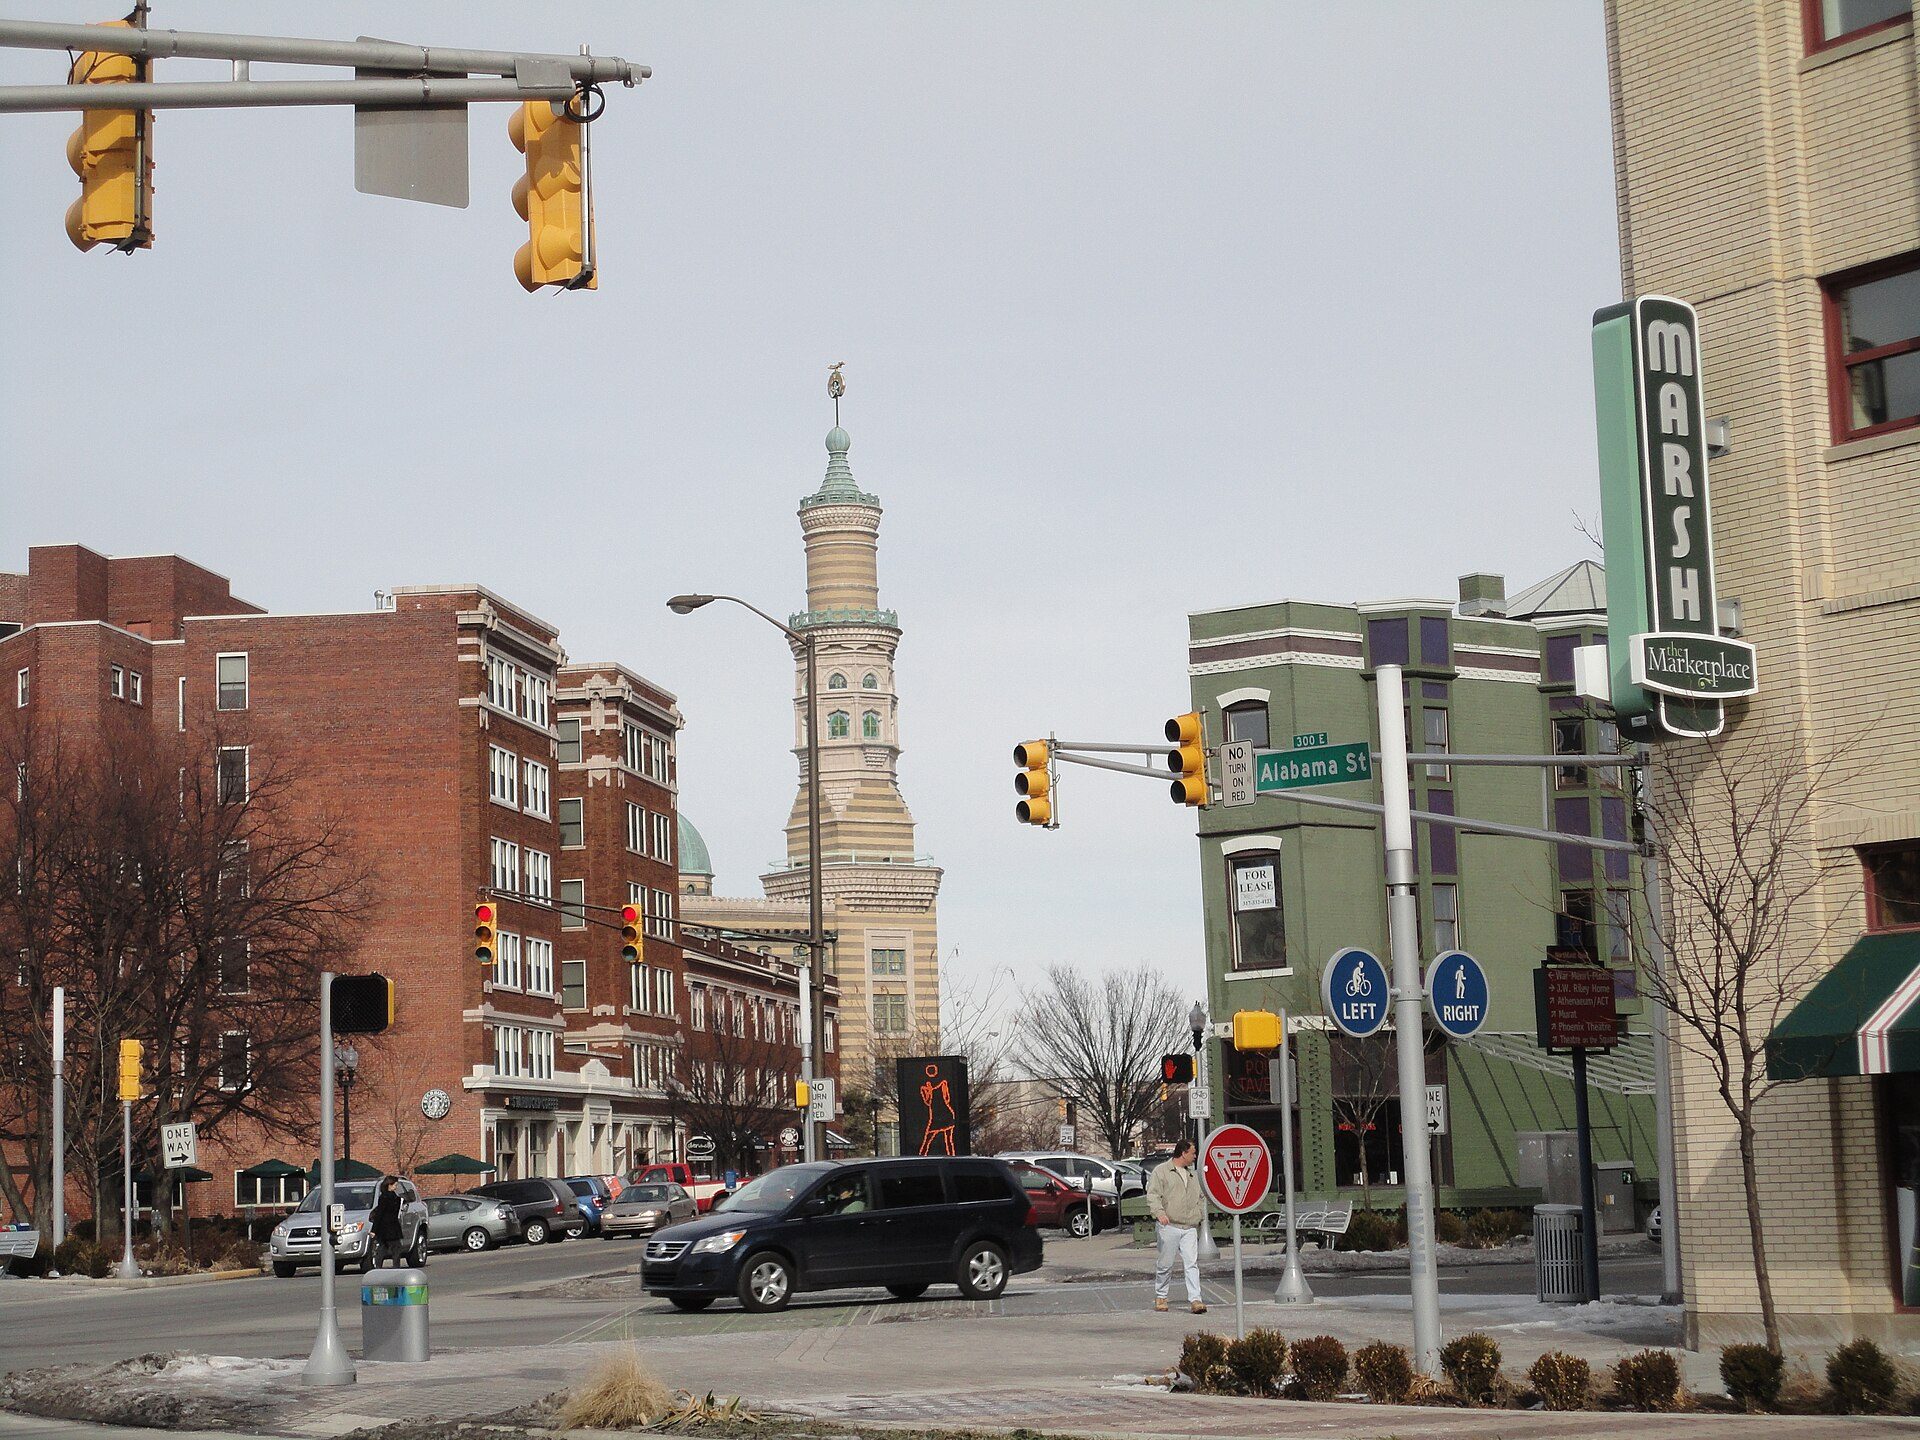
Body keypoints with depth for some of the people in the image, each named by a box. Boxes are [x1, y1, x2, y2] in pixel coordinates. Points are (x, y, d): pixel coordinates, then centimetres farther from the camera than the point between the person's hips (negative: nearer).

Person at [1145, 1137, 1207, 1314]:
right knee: (1165, 1264, 1)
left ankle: (1195, 1299, -10)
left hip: (1190, 1228, 5)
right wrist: (1159, 1212, -22)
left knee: (1192, 1263, -6)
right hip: (1169, 1226, -5)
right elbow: (1153, 1195, -7)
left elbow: (1201, 1199, 30)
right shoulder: (1162, 1171, 1)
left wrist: (1202, 1218, 23)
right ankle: (1160, 1297, 17)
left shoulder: (1193, 1175, 21)